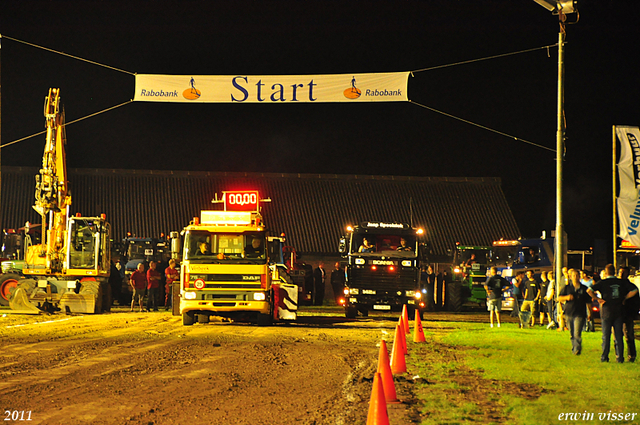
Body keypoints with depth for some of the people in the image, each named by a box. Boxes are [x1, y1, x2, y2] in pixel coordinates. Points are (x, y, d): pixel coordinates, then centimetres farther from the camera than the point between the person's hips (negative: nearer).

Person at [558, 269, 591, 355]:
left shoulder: (584, 288, 5)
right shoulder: (567, 288, 8)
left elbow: (588, 302, 12)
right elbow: (559, 298, 7)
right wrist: (566, 297, -13)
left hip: (580, 314, -3)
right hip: (569, 313, 3)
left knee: (577, 334, -16)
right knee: (572, 334, 9)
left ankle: (577, 349, -16)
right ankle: (573, 348, 22)